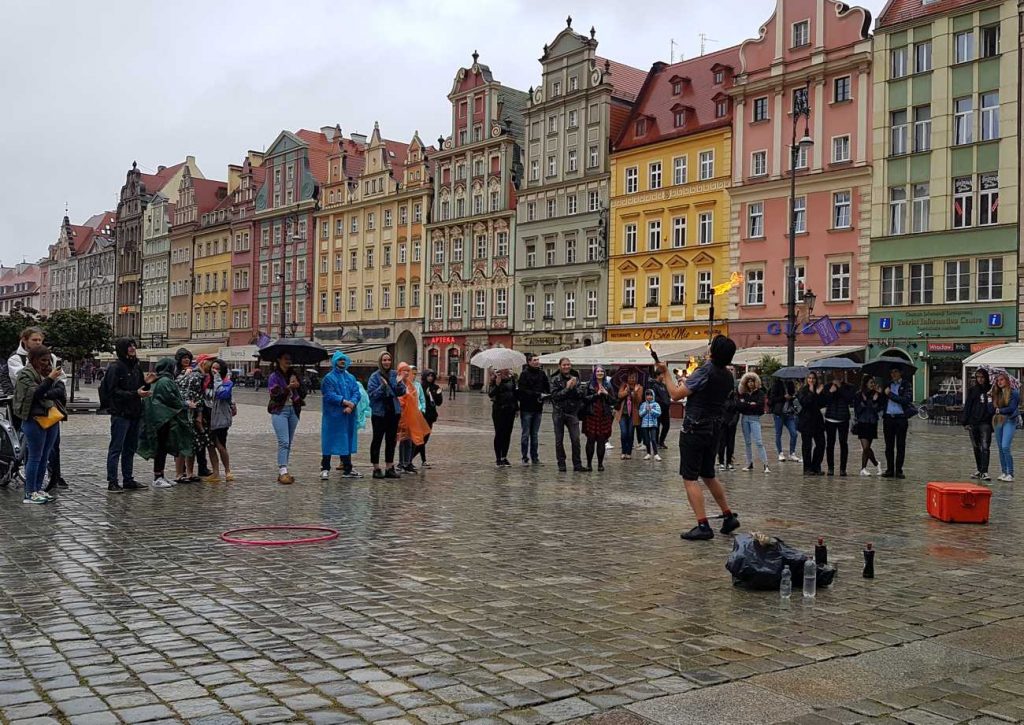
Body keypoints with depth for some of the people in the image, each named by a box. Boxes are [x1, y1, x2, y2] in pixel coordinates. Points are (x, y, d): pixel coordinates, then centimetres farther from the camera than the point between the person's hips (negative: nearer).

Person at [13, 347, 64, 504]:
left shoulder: (46, 372, 15)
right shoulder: (25, 373, -6)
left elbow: (58, 392, 15)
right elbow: (35, 393, -20)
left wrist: (49, 393, -4)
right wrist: (49, 379, -26)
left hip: (50, 419, 7)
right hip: (34, 420, -7)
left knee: (44, 457, 10)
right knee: (35, 457, -5)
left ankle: (38, 489, 17)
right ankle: (30, 493, -1)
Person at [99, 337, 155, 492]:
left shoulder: (135, 366, 14)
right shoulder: (115, 367, -9)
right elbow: (113, 391, -16)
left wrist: (147, 383, 0)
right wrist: (135, 394, -23)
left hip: (134, 413, 8)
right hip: (120, 414, -8)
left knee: (130, 448, 13)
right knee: (116, 448, -3)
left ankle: (128, 480, 21)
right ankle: (112, 482, 1)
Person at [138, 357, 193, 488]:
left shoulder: (156, 381, 16)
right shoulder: (165, 381, -15)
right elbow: (172, 399, -17)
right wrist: (186, 406, -4)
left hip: (158, 418, 10)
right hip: (163, 418, -10)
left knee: (162, 447, 14)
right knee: (161, 447, -5)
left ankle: (161, 475, 21)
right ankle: (157, 478, -2)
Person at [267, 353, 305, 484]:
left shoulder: (294, 375, 13)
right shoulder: (274, 377, -2)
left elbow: (303, 394, 9)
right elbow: (275, 396, -13)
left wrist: (298, 385, -9)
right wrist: (288, 387, -23)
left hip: (293, 410, 6)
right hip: (280, 411, -6)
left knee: (289, 443, 7)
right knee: (283, 442, -15)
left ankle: (282, 471, 13)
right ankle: (283, 472, -18)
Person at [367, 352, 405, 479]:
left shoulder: (394, 375, 6)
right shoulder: (375, 376, -7)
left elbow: (401, 392, 3)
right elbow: (371, 394, -14)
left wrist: (399, 384, -15)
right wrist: (382, 387, -26)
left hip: (393, 411, 5)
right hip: (379, 412, -5)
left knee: (391, 440, 9)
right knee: (377, 440, 3)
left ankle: (389, 468, 17)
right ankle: (376, 468, 9)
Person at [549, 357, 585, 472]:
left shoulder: (575, 378, 10)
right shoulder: (555, 379, 0)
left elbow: (581, 395, 3)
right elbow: (554, 396, -11)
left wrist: (574, 387, -12)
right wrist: (567, 388, -14)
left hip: (572, 412, 2)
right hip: (559, 412, -2)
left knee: (576, 439, -5)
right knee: (559, 440, 3)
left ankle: (577, 464, 1)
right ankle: (561, 464, 12)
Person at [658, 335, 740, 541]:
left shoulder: (705, 371, -17)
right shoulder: (729, 377, 6)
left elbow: (676, 394, -17)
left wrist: (665, 373, -4)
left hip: (695, 429, -8)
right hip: (715, 429, 8)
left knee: (690, 479, -4)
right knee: (709, 475, 22)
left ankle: (703, 526, -9)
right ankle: (729, 516, 23)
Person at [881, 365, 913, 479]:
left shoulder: (906, 385, 2)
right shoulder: (888, 385, 14)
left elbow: (905, 400, -12)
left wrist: (890, 394, -9)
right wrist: (880, 392, -2)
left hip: (901, 418, -3)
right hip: (888, 417, 3)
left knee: (900, 445, 1)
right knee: (889, 445, 5)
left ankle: (899, 470, 5)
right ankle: (890, 470, 11)